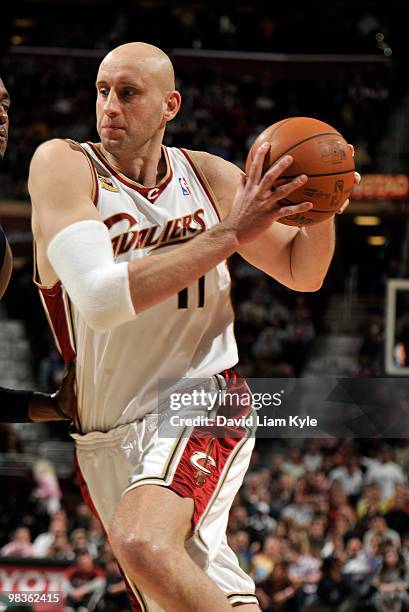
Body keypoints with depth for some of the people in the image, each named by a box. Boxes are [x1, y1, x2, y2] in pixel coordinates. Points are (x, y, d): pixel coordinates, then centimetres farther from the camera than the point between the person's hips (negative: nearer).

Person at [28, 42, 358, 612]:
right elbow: (101, 298, -25)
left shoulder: (208, 176, -1)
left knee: (141, 541, -33)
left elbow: (301, 272, 14)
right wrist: (229, 233, -25)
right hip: (107, 440, 2)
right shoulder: (63, 165, -10)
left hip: (198, 401, -2)